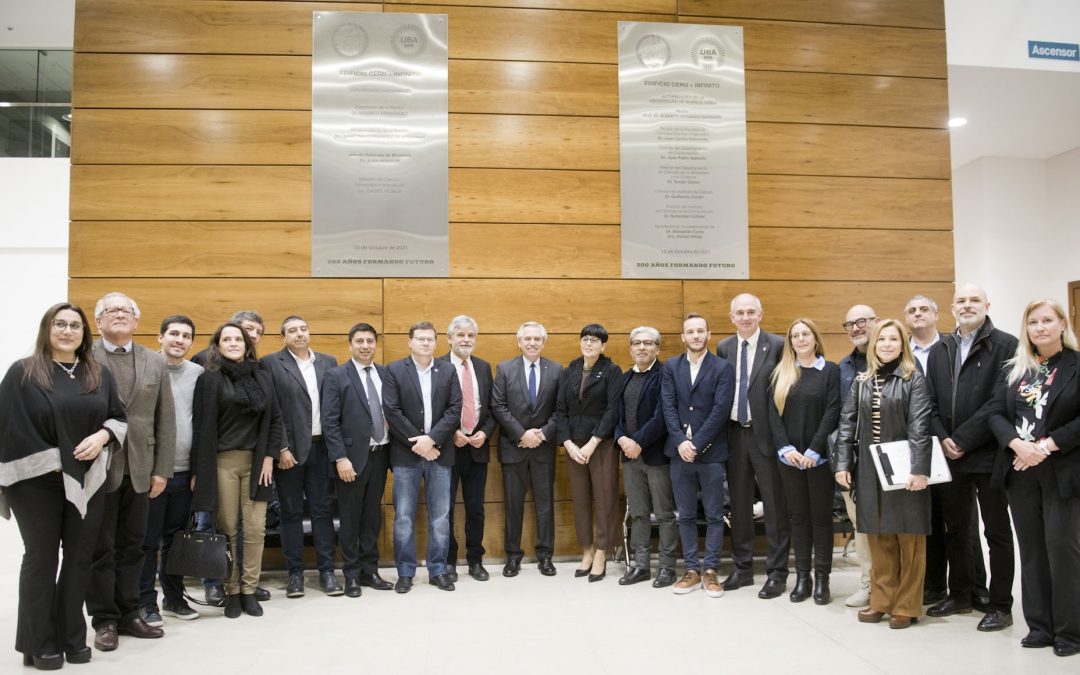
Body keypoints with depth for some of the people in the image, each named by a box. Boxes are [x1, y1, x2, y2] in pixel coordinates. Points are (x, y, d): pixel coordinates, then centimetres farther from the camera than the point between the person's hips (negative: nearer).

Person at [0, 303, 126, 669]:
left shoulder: (100, 375, 9)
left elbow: (119, 417, 11)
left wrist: (102, 436, -11)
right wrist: (52, 462, -14)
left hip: (87, 481, 4)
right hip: (36, 482, -3)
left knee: (79, 558, 8)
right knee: (41, 559, 6)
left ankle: (72, 636, 21)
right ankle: (38, 643, 18)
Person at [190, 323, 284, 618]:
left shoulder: (263, 377, 9)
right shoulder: (210, 379, 0)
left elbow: (275, 419, 10)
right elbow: (202, 426, -4)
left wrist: (269, 457, 1)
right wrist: (200, 469, -7)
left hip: (256, 461, 3)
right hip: (222, 462, -2)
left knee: (255, 528, 1)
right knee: (227, 529, 2)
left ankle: (249, 589, 13)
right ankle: (231, 591, 15)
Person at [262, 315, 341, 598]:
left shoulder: (327, 362, 9)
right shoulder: (271, 363, -2)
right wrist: (281, 449, -11)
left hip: (321, 447, 3)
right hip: (289, 449, -3)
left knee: (323, 510, 7)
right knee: (291, 513, 7)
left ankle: (326, 570, 15)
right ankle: (295, 572, 16)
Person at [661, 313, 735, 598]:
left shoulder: (723, 367, -1)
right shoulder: (671, 367, 8)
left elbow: (721, 409, -10)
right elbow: (668, 407, 1)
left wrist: (697, 444, -15)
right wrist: (681, 442, -12)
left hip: (711, 451, -3)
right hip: (680, 451, 3)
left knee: (714, 515, 4)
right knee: (686, 515, 9)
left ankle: (710, 570, 14)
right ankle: (692, 570, 18)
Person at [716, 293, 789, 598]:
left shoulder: (778, 345, -6)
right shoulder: (723, 348, 8)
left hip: (766, 434, -4)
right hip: (734, 433, 5)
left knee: (775, 505, 3)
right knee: (739, 503, 13)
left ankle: (777, 573, 14)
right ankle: (742, 568, 26)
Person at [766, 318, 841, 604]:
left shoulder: (830, 370, 1)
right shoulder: (781, 373, 9)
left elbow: (832, 412, -7)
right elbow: (773, 413, 2)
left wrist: (814, 451, -15)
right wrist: (785, 448, -10)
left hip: (819, 456, -2)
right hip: (789, 456, 3)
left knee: (821, 516, 4)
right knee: (798, 516, 8)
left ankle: (822, 578, 12)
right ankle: (802, 576, 15)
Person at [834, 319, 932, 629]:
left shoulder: (913, 380, -3)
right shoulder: (862, 381, 10)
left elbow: (919, 427, -10)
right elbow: (847, 424, 8)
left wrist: (919, 469, -18)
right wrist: (842, 463, 1)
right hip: (870, 470, 4)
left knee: (908, 539, 4)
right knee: (878, 539, 10)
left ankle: (906, 606, 14)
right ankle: (882, 600, 21)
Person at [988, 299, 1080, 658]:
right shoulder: (1014, 369, 10)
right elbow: (996, 413, 4)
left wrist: (1047, 446, -16)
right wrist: (1017, 445, -13)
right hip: (1020, 471, 4)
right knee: (1031, 549, 8)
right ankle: (1039, 626, 17)